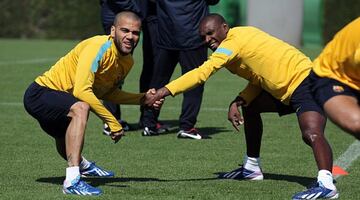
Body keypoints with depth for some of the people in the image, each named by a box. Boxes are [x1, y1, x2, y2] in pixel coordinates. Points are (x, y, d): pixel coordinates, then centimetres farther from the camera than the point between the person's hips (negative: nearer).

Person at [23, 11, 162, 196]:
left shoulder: (128, 61, -2)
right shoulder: (99, 48, -29)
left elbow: (107, 93, 12)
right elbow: (81, 91, -37)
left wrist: (143, 99, -1)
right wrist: (113, 122, -35)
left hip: (61, 100, 9)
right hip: (40, 93, -9)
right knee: (80, 109, -38)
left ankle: (82, 165, 69)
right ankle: (72, 180, -42)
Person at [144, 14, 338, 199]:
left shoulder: (233, 41, -14)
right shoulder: (242, 36, 15)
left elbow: (203, 72, -25)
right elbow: (257, 78, 18)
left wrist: (167, 90, -30)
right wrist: (237, 102, 2)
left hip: (303, 80, -11)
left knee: (311, 134, -30)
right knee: (250, 106, 22)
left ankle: (326, 184, -48)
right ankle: (252, 168, 31)